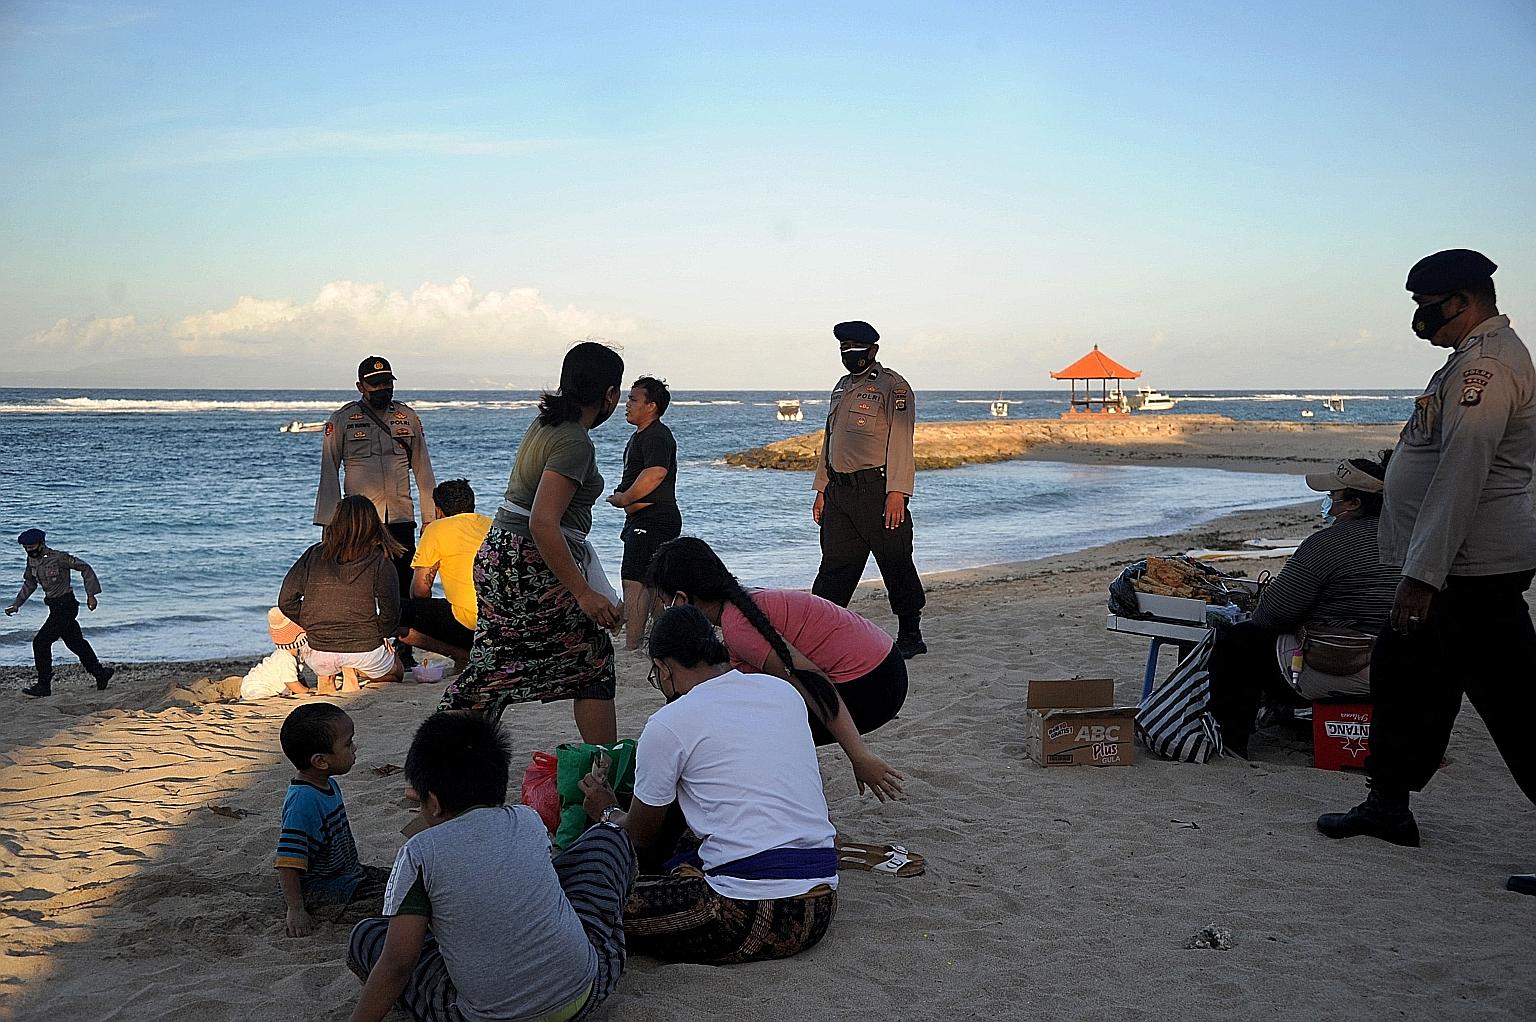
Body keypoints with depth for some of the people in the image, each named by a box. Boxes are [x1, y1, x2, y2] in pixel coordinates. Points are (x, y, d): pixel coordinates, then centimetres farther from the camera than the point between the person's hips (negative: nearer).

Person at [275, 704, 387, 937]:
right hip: (323, 889, -10)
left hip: (349, 874, 10)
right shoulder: (304, 801, -28)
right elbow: (286, 864, -29)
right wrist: (296, 910, -29)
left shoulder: (330, 785, 4)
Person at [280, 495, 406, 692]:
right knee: (396, 672, 31)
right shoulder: (380, 561, -8)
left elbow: (286, 601, 0)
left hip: (319, 653, 3)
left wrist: (314, 627, 13)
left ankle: (325, 676, 9)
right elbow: (390, 613, -11)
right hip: (364, 651, -3)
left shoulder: (314, 555, 0)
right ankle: (353, 672, 2)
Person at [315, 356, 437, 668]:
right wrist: (329, 522, -3)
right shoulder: (342, 420, 2)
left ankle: (404, 652, 11)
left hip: (401, 517, 2)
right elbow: (328, 472, 2)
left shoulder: (408, 417, 10)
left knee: (404, 589, 2)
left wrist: (430, 517, 9)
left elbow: (423, 469, 14)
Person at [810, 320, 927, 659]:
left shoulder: (893, 387, -6)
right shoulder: (842, 388, 19)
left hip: (876, 489, -7)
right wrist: (822, 489, 19)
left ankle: (910, 636, 13)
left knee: (896, 564, 2)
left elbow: (900, 443, -13)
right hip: (839, 491, 7)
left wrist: (897, 492, -21)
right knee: (834, 564, 8)